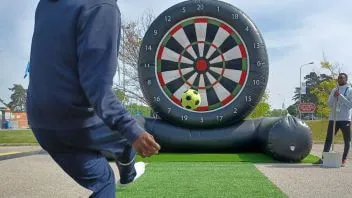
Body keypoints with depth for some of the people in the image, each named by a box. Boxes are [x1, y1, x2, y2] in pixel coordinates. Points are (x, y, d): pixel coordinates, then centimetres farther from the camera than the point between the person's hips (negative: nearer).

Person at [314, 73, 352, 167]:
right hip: (333, 118, 4)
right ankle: (324, 158, 4)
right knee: (328, 139, 2)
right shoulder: (334, 90, 14)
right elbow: (330, 104, 11)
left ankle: (344, 160, 10)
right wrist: (334, 96, -6)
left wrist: (340, 96, -15)